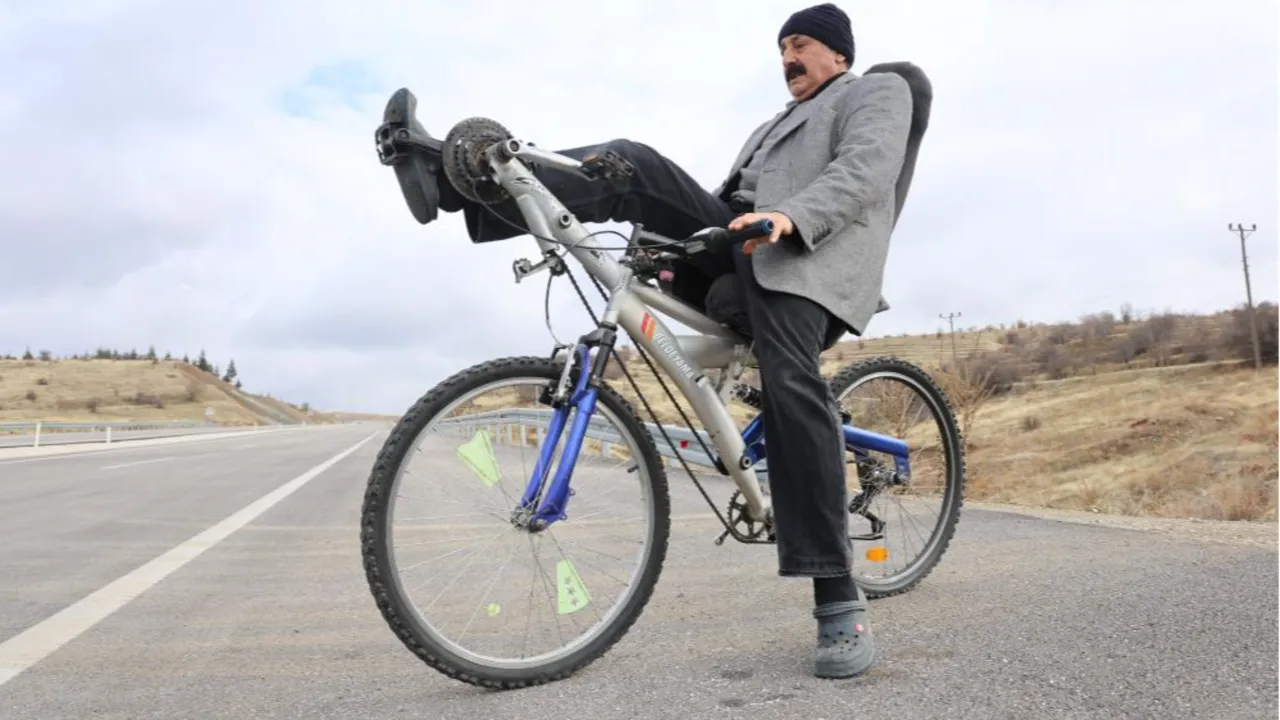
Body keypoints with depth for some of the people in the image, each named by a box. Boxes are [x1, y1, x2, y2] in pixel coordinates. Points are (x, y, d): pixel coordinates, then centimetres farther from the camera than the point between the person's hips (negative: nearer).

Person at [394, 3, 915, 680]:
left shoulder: (878, 90, 16)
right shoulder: (773, 125, 40)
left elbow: (866, 168, -6)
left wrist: (792, 217, -24)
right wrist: (674, 243, 13)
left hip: (803, 255, -7)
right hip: (733, 245, 7)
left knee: (791, 385, -30)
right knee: (633, 163, -12)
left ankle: (839, 599, -27)